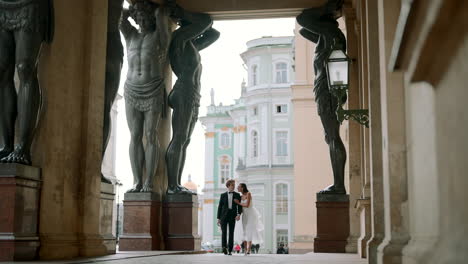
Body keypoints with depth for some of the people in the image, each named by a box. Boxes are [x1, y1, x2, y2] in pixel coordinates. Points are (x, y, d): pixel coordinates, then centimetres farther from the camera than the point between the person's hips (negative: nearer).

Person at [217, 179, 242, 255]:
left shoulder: (237, 195, 9)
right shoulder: (223, 195, 8)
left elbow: (239, 206, 3)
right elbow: (220, 207, 8)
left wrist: (239, 214, -17)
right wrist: (218, 218, 2)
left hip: (232, 217, 1)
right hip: (224, 216, -1)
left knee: (231, 233, 0)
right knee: (224, 232, -15)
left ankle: (230, 250, 5)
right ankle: (224, 247, -27)